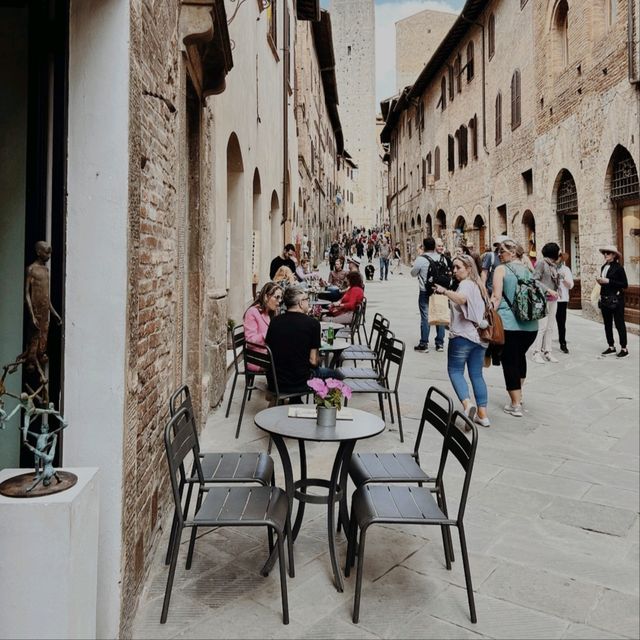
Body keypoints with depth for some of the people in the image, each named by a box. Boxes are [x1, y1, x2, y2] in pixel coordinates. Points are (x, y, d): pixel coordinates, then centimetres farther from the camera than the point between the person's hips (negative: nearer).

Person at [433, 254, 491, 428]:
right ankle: (482, 414, 9)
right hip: (480, 336, 8)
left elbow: (461, 299, -32)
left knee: (455, 371, -1)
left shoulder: (466, 284, -8)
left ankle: (467, 403, -20)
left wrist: (444, 291, -41)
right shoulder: (478, 285, 20)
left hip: (463, 335, -8)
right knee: (477, 374, 10)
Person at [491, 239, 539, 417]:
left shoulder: (501, 269, -3)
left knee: (509, 362, 2)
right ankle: (518, 395, 36)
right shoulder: (527, 270, 14)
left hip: (508, 323, -6)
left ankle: (515, 405, 6)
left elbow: (496, 297, -12)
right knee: (520, 356, 26)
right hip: (530, 324, 6)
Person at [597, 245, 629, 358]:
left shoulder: (619, 268, -8)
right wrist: (600, 281, 0)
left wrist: (608, 281, -18)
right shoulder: (603, 267, 12)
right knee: (607, 324, 10)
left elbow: (625, 285, -12)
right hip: (605, 299, 7)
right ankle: (611, 346, 20)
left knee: (619, 324, -3)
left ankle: (624, 348, 4)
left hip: (616, 300, -7)